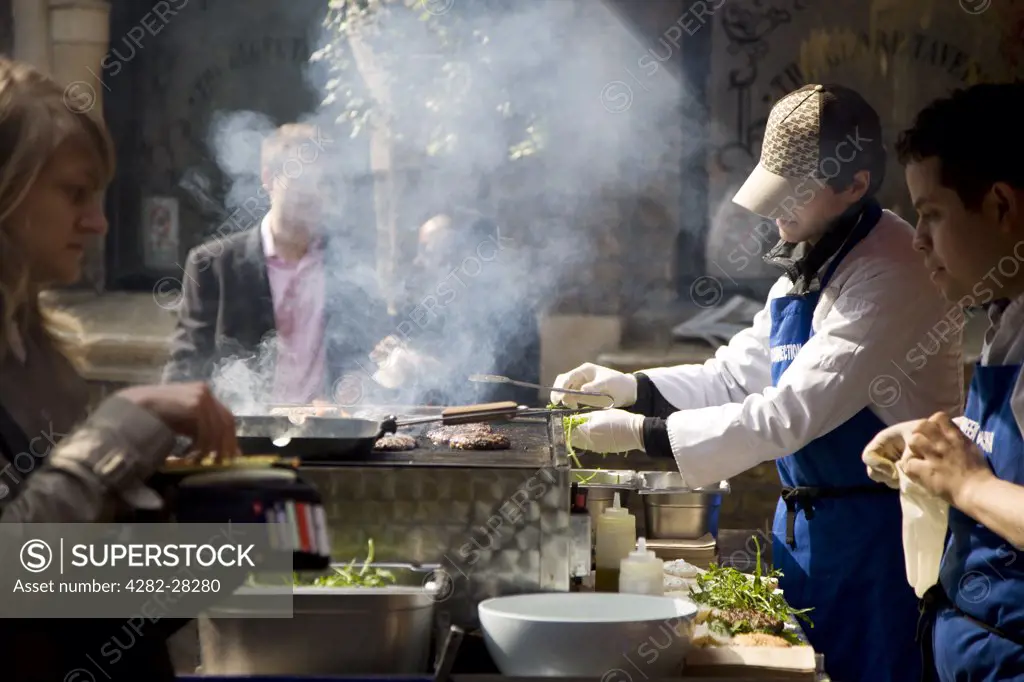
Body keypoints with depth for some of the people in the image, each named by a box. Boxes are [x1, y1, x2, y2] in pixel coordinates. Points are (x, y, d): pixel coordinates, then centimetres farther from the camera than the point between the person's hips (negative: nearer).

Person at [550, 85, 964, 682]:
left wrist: (643, 433, -21)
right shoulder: (807, 265, 10)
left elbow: (789, 415, -24)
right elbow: (738, 375, 17)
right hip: (805, 520, 9)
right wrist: (629, 387, 2)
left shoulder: (890, 275, -20)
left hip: (875, 528, -9)